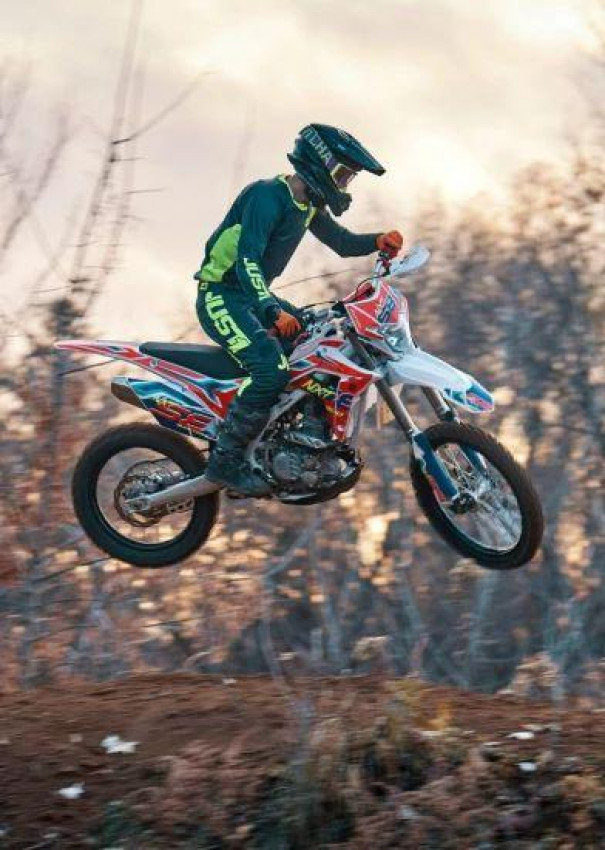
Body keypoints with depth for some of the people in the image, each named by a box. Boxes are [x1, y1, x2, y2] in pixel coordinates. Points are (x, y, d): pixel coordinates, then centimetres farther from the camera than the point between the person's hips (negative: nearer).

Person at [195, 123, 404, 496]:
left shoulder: (309, 205, 9)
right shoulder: (267, 196, -21)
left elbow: (342, 242, 19)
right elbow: (247, 259, -32)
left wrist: (379, 241, -4)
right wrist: (272, 312, -46)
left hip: (255, 294, 10)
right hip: (222, 295, -10)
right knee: (271, 369, -30)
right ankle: (225, 461, -23)